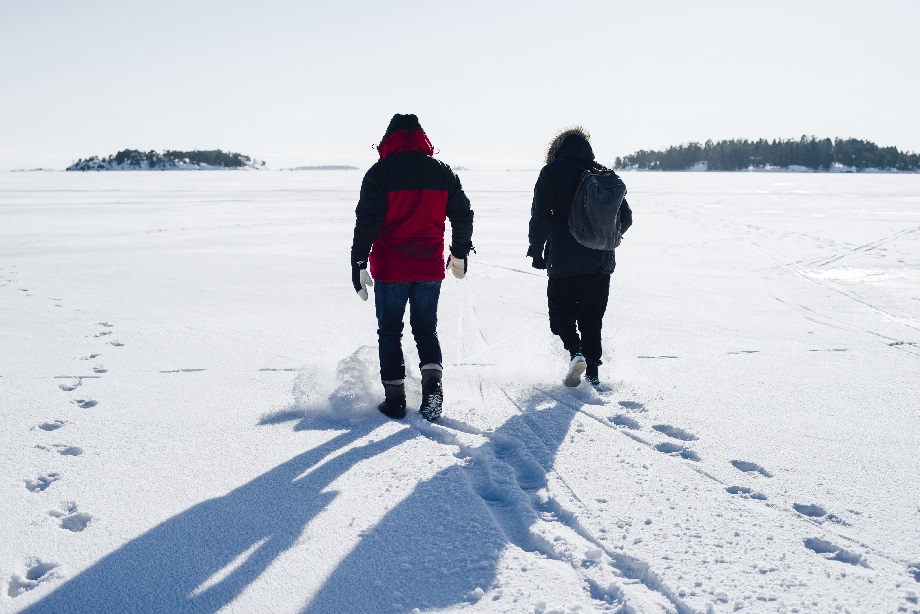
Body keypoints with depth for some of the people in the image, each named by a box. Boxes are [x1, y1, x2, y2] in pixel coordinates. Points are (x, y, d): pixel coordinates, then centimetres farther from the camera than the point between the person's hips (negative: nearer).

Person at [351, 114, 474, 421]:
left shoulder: (380, 172, -7)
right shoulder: (443, 172, 4)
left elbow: (367, 222, -11)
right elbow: (463, 216, 10)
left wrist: (358, 265, -8)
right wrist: (460, 254, 24)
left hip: (390, 268, -3)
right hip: (430, 268, 3)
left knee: (390, 331, 11)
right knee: (426, 327, 15)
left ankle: (394, 398, 11)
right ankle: (432, 380, -8)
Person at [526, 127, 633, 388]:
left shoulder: (552, 172, -2)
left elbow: (541, 215, -11)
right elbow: (625, 217, 11)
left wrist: (536, 251, -1)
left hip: (564, 261, -4)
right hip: (600, 263, 4)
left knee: (560, 313, 11)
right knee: (592, 318, 14)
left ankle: (575, 350, -14)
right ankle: (592, 372, 10)